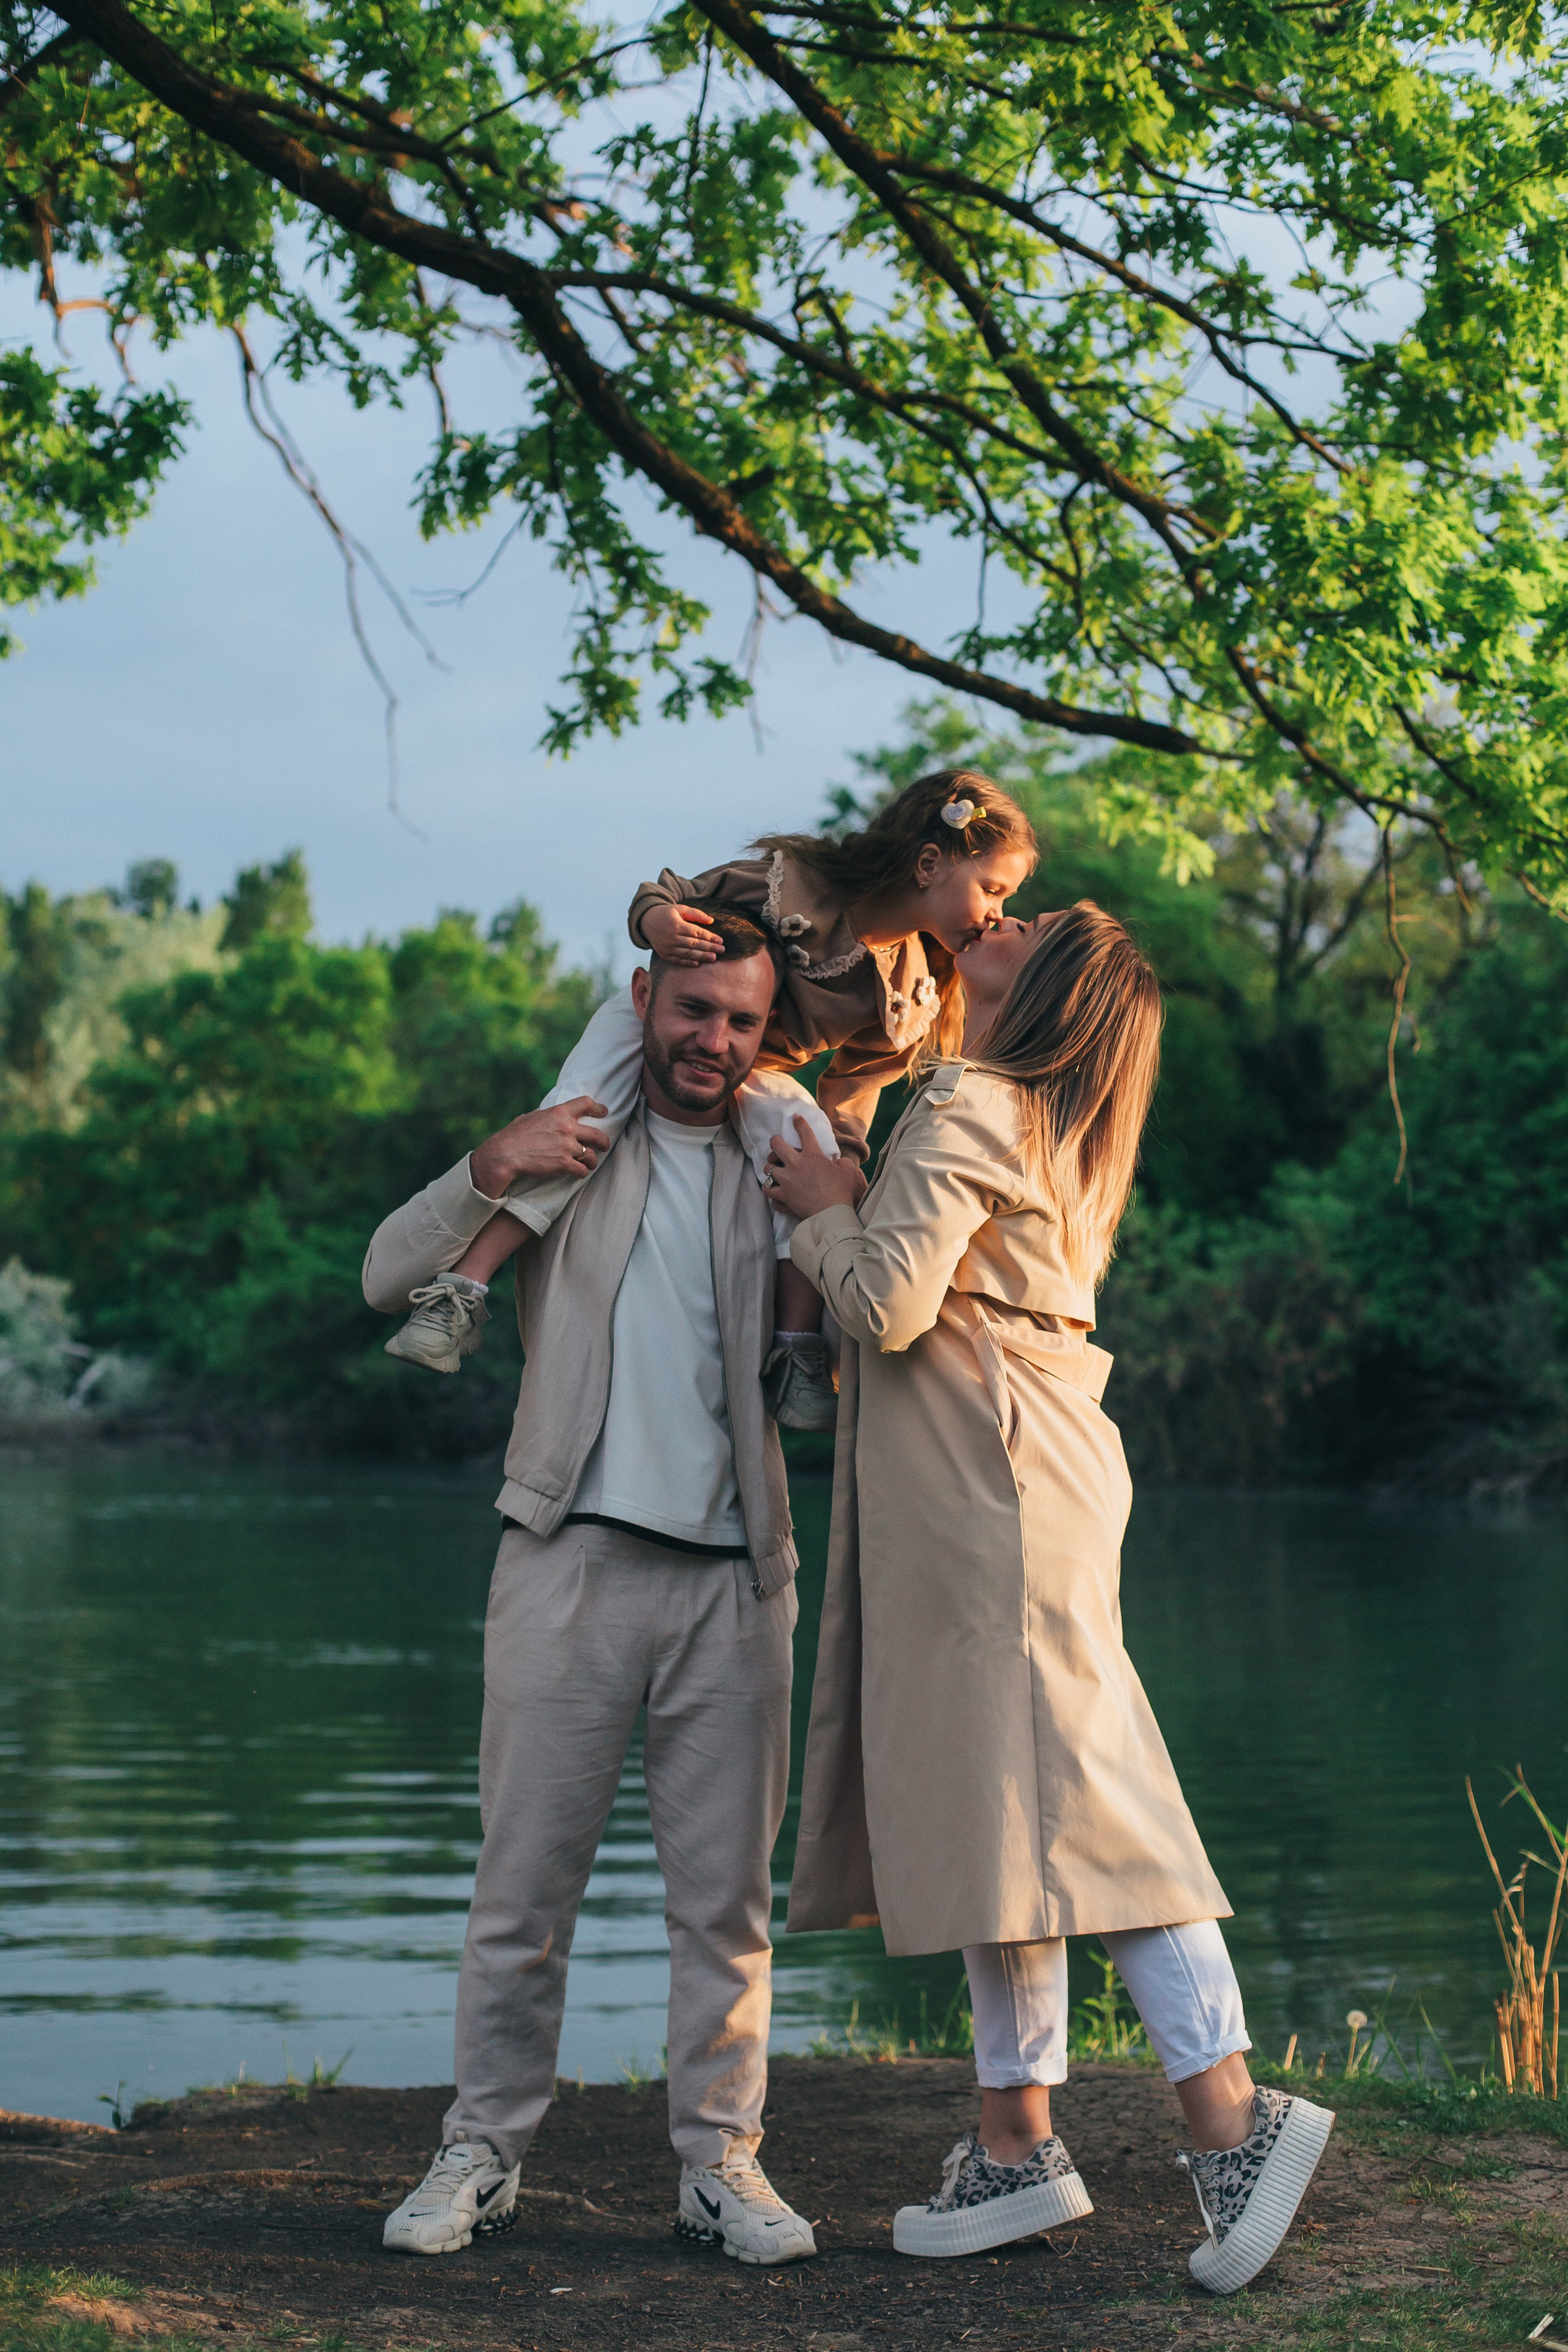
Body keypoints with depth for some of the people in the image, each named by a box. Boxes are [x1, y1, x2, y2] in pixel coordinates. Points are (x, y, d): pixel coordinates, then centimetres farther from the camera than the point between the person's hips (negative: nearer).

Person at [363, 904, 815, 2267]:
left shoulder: (777, 1170, 15)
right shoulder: (567, 1146, 11)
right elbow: (393, 1280, 4)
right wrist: (488, 1172, -13)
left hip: (734, 1579, 1)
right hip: (573, 1561, -1)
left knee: (726, 1896, 4)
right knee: (524, 1885, 1)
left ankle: (721, 2163, 12)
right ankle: (485, 2153, 12)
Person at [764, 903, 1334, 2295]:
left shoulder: (967, 1114, -11)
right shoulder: (1052, 1131, 19)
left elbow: (890, 1305, -18)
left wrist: (824, 1209, -2)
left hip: (996, 1487, -10)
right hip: (1014, 1477, 10)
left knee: (1056, 1793, -11)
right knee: (992, 1801, 9)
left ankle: (1231, 2113, -13)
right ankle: (1016, 2143, 12)